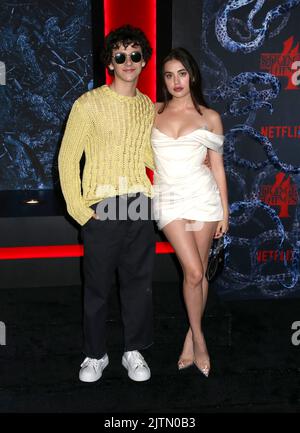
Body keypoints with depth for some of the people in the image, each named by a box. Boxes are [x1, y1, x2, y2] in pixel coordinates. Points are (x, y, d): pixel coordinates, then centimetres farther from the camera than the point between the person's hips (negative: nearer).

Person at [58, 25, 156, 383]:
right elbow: (67, 159, -4)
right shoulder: (89, 104, -3)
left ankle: (134, 350, 26)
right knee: (97, 284, 5)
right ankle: (95, 354, 24)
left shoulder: (148, 107, 12)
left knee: (139, 281, 9)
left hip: (139, 204, 4)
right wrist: (78, 209, -9)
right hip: (102, 206, -4)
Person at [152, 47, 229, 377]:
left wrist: (224, 211, 5)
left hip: (203, 197, 1)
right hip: (169, 199, -1)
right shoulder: (153, 112, 6)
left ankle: (191, 336, 25)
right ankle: (199, 339, 11)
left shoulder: (210, 117, 5)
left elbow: (217, 167, 7)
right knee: (193, 272, -9)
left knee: (198, 272, 6)